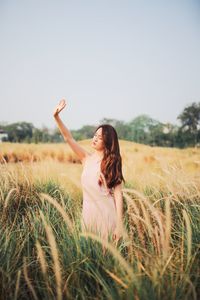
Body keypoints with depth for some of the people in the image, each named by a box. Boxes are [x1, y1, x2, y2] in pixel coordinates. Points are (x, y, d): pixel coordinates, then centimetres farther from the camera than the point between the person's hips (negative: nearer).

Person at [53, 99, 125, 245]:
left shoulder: (112, 163, -7)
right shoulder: (87, 158, 3)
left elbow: (118, 194, -11)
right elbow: (68, 138, -2)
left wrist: (119, 224, -15)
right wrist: (56, 116, -14)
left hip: (107, 215, -4)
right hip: (88, 213, 4)